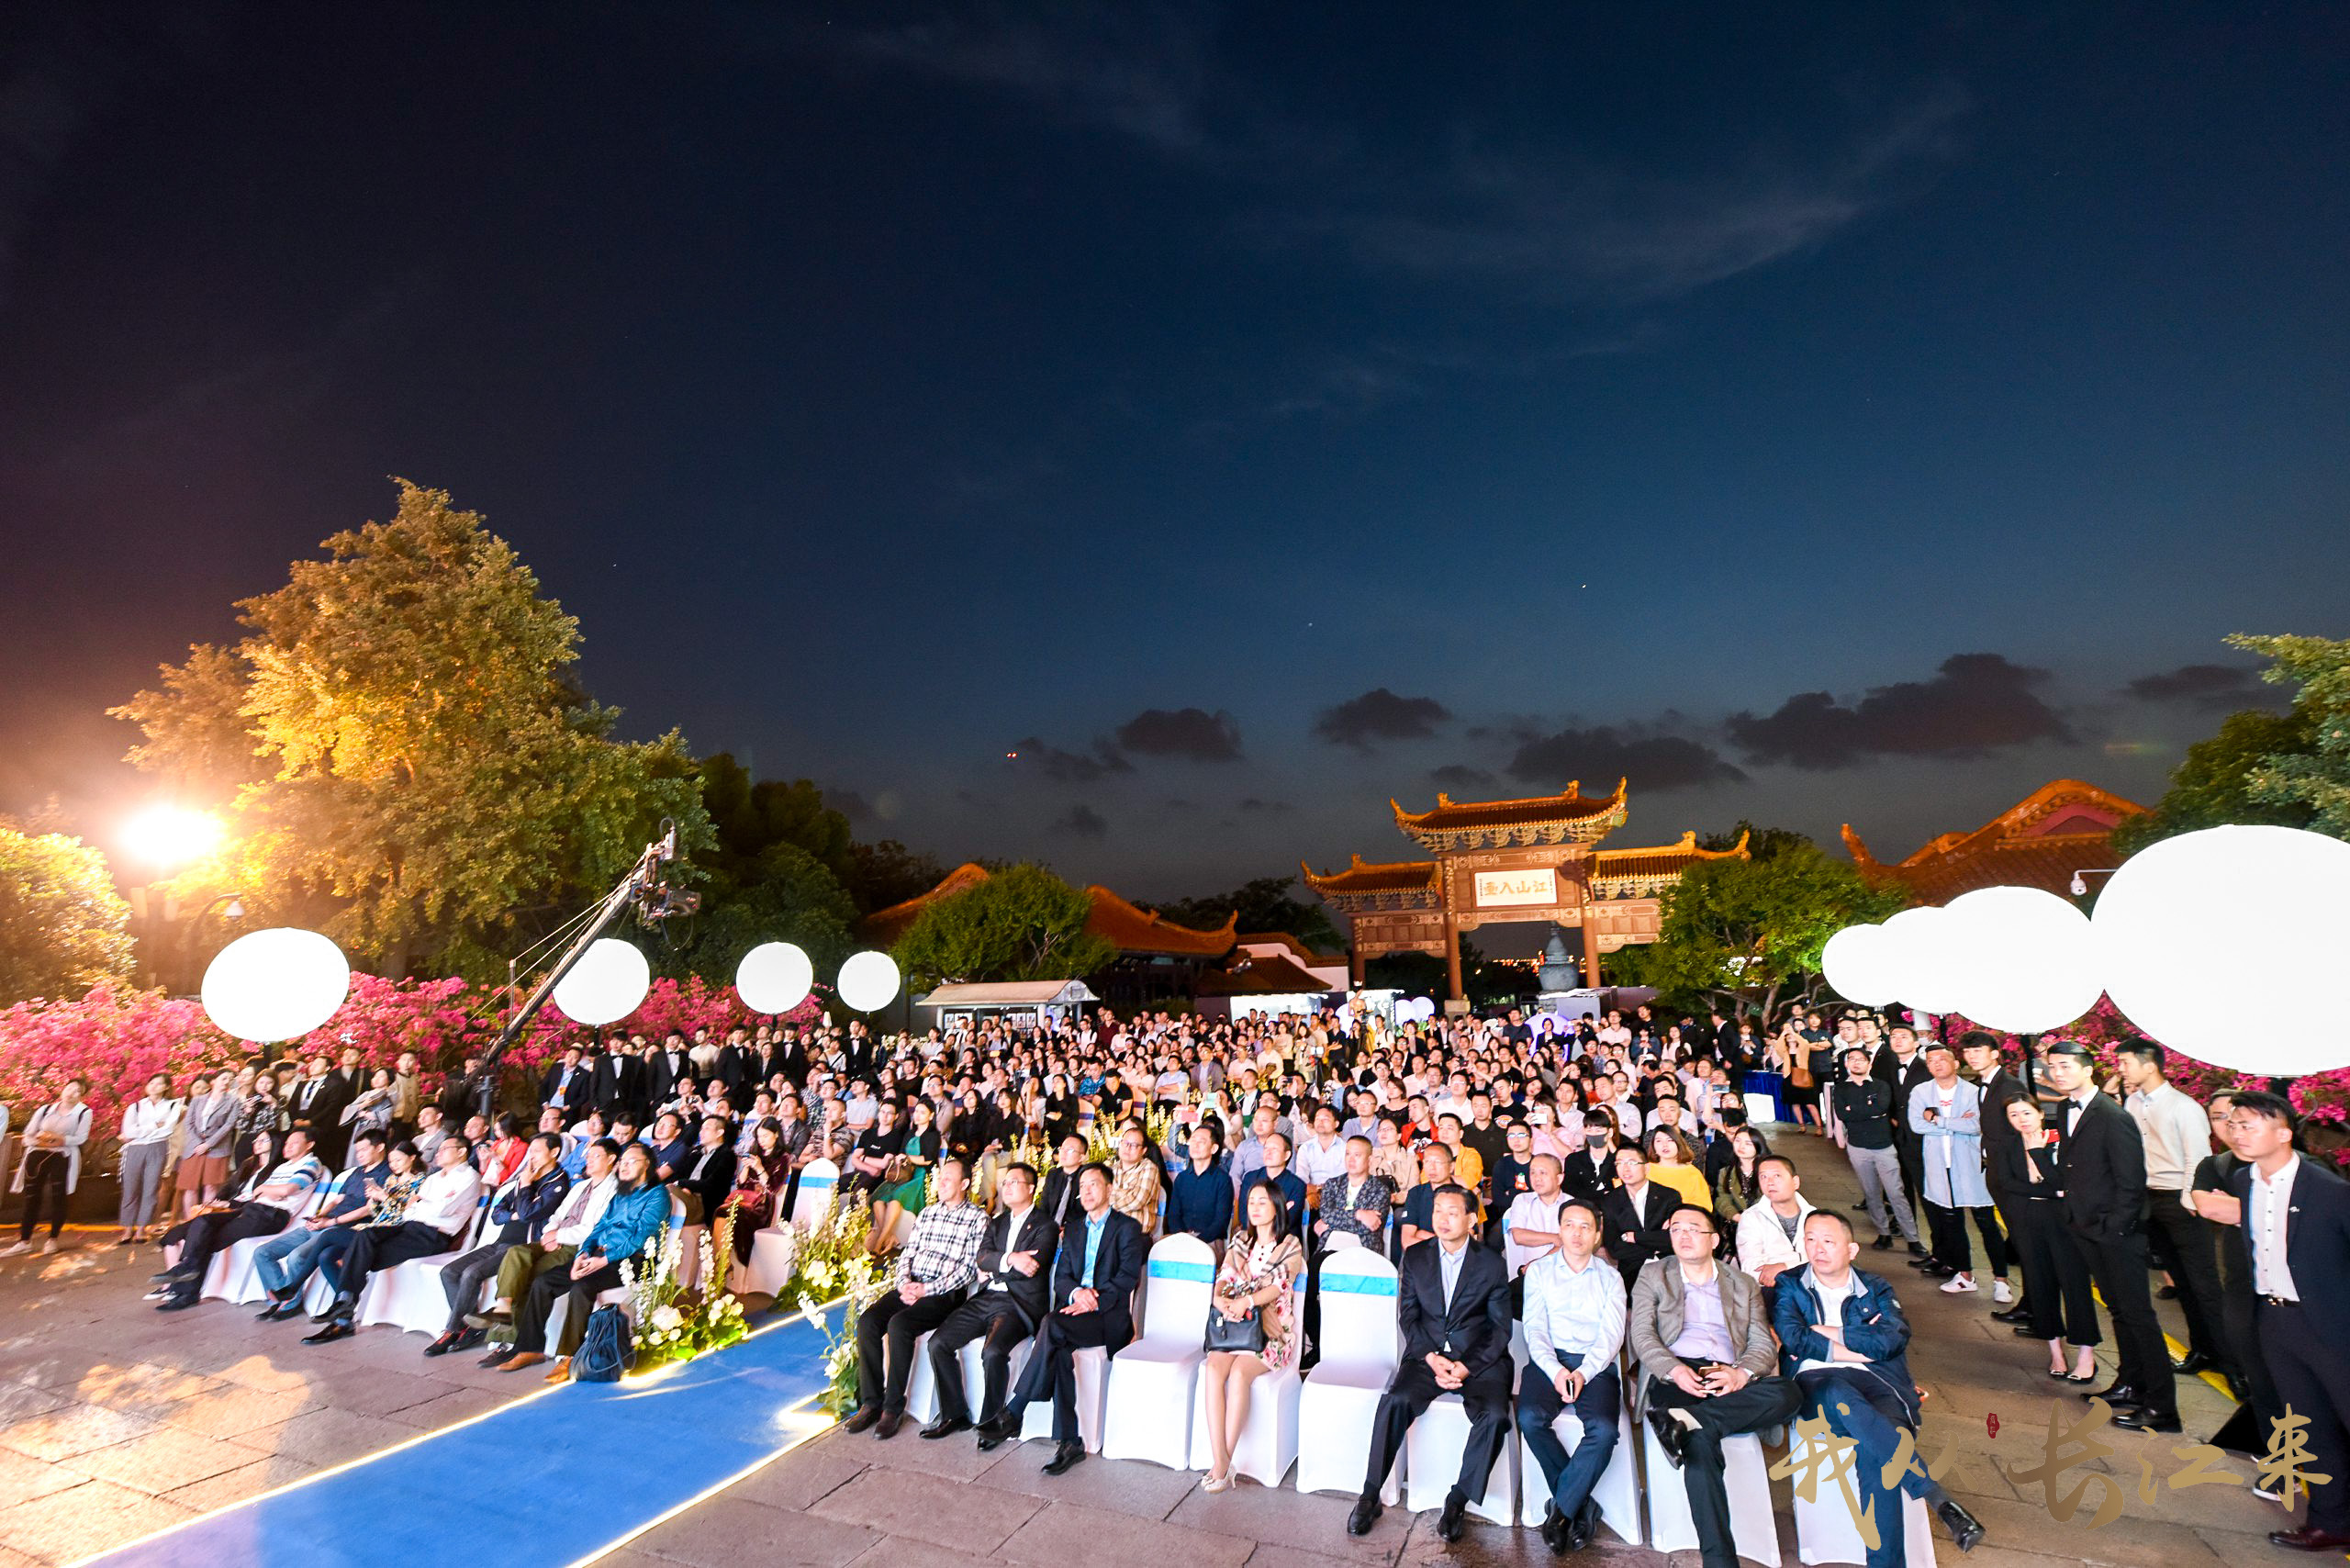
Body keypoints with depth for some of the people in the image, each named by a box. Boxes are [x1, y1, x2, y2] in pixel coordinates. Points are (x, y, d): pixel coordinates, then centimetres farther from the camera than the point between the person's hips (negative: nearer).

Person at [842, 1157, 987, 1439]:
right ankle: (871, 1403, -6)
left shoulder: (977, 1217, -3)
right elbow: (907, 1253, 16)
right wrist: (904, 1284, -5)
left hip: (944, 1292, -6)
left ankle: (893, 1408, -14)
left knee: (899, 1324, -29)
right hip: (910, 1287, 6)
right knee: (867, 1321, -16)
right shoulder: (928, 1212, 17)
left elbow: (970, 1268, -9)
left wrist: (927, 1290, -14)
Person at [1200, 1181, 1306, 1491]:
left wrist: (1246, 1301, -26)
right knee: (1213, 1369, -27)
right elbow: (1225, 1276, 7)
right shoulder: (1239, 1240, 17)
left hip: (1272, 1330, -3)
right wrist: (1219, 1297, -16)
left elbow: (1279, 1285, -10)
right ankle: (1220, 1463, -25)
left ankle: (1224, 1464, -21)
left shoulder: (1290, 1246, 3)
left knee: (1238, 1372, -31)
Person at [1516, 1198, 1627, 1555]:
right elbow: (1535, 1327, 3)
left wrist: (1582, 1372, -16)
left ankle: (1560, 1510, -11)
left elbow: (1612, 1335, 1)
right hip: (1549, 1360, 0)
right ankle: (1582, 1506, -6)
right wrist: (1556, 1370, -15)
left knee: (1603, 1429, -29)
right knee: (1530, 1418, -27)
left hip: (1595, 1364, 0)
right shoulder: (1539, 1271, 10)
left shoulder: (1610, 1278, 11)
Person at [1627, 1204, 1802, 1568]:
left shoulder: (1744, 1284, 24)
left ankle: (1683, 1419, -37)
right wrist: (1675, 1371, -14)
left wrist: (1740, 1374, -11)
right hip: (1675, 1377, -2)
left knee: (1787, 1394, -31)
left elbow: (1763, 1345, 13)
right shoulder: (1653, 1275, 18)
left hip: (1729, 1379, 2)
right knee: (1700, 1440, -33)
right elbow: (1641, 1335, 7)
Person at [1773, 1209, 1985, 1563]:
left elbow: (1894, 1338, 1)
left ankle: (1886, 1561, -29)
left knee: (1876, 1451, -33)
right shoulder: (1789, 1285, 18)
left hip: (1874, 1379, 1)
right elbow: (1792, 1338, 0)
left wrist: (1828, 1332, 1)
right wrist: (1860, 1346, 1)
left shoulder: (1875, 1289, 22)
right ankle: (1939, 1499, -32)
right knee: (1841, 1397, -39)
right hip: (1815, 1379, -1)